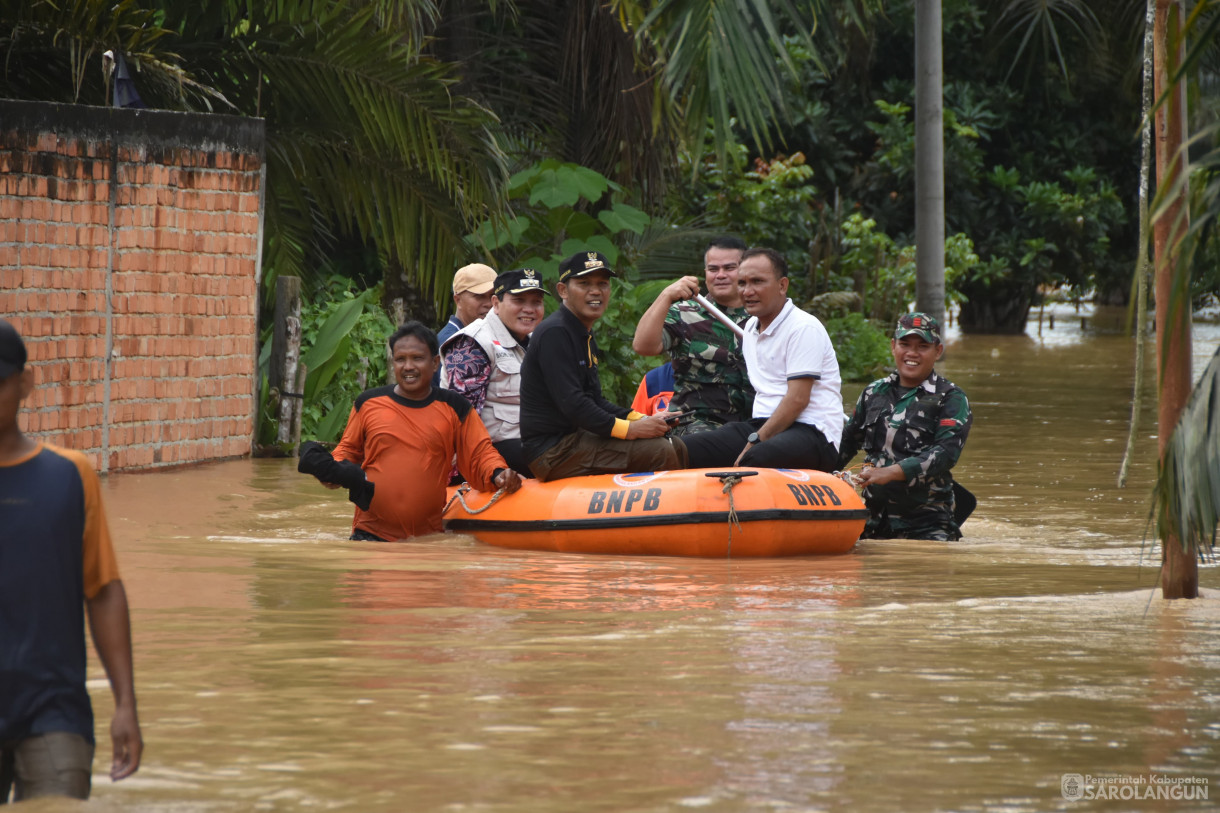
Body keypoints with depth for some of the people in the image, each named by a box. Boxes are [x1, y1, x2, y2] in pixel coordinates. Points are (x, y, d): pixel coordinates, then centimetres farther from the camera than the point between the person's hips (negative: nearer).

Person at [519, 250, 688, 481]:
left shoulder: (586, 336, 19)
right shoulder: (554, 333, -15)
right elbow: (571, 403, -23)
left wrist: (643, 420, 3)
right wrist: (630, 429, -24)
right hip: (553, 451, -11)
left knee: (675, 447, 6)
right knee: (658, 452, -21)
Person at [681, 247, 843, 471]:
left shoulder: (804, 328, -7)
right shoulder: (751, 328, 21)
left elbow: (798, 399, -15)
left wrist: (755, 443, -18)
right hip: (762, 426, 8)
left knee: (757, 459, -42)